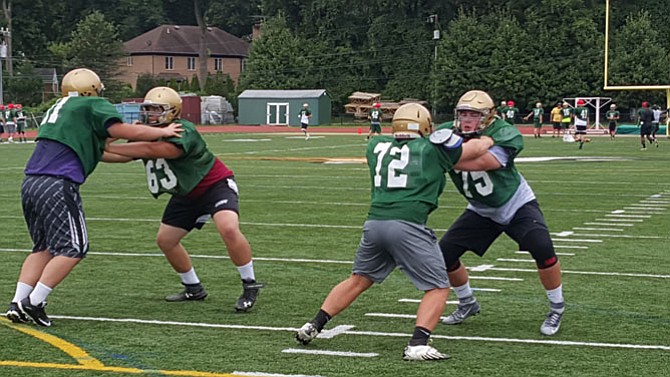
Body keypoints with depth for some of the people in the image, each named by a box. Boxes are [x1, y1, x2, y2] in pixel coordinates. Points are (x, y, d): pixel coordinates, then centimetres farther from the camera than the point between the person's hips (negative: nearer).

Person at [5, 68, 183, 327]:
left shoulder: (57, 110, 28)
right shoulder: (93, 106, 5)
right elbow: (124, 131, -3)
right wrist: (163, 132, 11)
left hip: (30, 183, 8)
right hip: (57, 185, -8)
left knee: (44, 247, 19)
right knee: (73, 248, 0)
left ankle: (17, 304, 11)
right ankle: (32, 304, -6)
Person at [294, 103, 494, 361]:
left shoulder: (376, 146, 18)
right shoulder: (431, 149, 8)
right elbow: (476, 149, 17)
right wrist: (488, 140, 39)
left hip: (374, 222, 5)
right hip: (408, 225, -5)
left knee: (359, 280, 26)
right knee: (437, 288, 6)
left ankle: (313, 326, 25)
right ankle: (417, 345, -10)